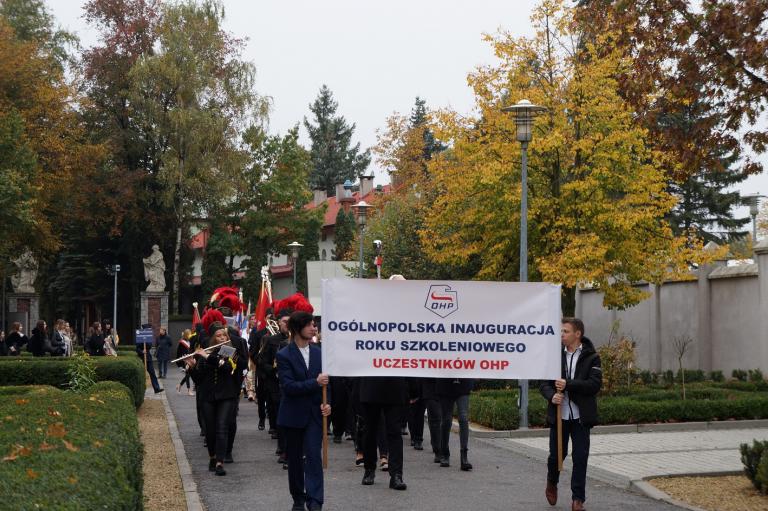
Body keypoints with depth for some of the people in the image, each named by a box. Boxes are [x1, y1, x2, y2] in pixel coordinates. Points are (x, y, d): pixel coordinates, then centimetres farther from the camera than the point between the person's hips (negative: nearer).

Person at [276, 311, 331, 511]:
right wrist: (315, 383, -25)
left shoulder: (318, 353, 4)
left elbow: (326, 381, 8)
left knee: (313, 456, -10)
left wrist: (327, 404, -8)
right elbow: (288, 386, -17)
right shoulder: (284, 355, -8)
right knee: (295, 459, 9)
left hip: (315, 414, 2)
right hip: (293, 415, -2)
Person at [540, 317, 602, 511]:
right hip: (558, 415, 2)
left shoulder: (591, 357, -2)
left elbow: (595, 384, -13)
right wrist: (551, 395, -16)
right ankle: (552, 484, 38)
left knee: (580, 457, -1)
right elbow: (544, 383, 6)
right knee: (556, 454, 8)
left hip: (580, 416, -2)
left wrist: (568, 384, -20)